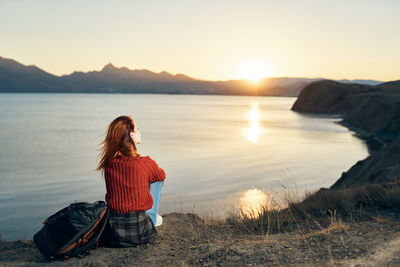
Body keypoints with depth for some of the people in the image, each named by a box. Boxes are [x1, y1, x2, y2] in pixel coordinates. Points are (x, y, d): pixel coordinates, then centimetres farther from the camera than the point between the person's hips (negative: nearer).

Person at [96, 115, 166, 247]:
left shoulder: (108, 163, -3)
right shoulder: (145, 163, -15)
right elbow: (162, 175, 10)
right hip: (140, 233, -4)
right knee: (157, 179, 15)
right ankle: (153, 217, 27)